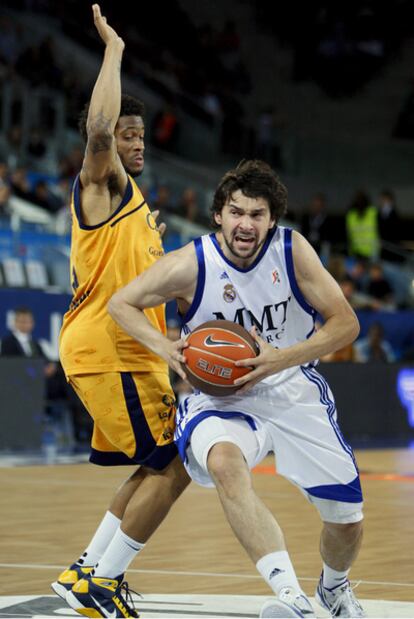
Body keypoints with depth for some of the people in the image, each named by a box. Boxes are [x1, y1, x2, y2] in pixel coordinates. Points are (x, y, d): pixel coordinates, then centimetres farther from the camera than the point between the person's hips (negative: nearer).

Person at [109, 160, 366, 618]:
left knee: (347, 520, 5)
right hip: (221, 396, -2)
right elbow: (120, 304, -2)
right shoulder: (192, 264, -16)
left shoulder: (292, 250, -12)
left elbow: (346, 323, -10)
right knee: (224, 462, -39)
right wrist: (165, 348, -20)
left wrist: (281, 359, -24)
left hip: (294, 389, 2)